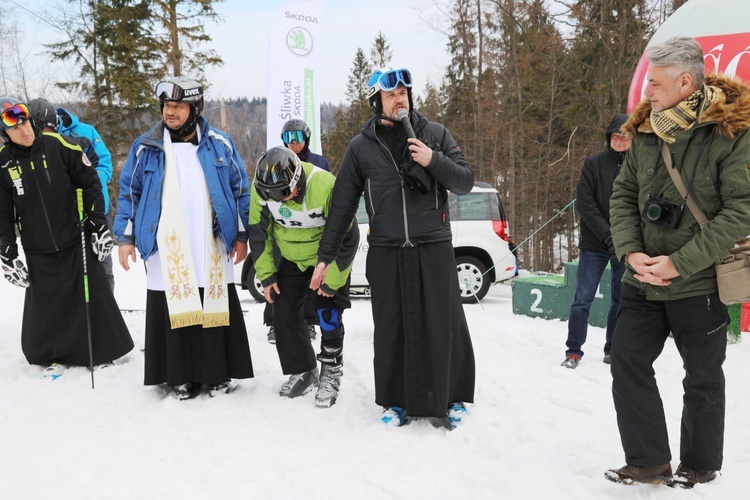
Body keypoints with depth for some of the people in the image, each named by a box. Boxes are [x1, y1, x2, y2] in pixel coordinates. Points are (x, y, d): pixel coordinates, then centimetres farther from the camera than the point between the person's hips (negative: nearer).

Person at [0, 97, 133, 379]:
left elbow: (90, 183, -2)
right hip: (38, 251, 2)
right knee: (45, 305, 5)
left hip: (77, 241, -1)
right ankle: (52, 355, 25)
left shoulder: (57, 145, -7)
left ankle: (101, 351, 21)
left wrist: (98, 225, -5)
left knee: (93, 297, 4)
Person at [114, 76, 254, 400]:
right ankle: (180, 376, 16)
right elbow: (129, 193, 11)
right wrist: (126, 237, 4)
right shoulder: (146, 148, 6)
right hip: (165, 250, 0)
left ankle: (218, 374, 17)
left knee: (215, 309, 4)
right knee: (172, 310, 2)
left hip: (212, 248, 0)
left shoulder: (219, 145, 5)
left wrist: (241, 235, 6)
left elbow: (240, 191, 10)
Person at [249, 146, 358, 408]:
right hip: (292, 259, 5)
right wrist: (266, 275, -3)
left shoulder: (325, 186, -35)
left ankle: (331, 373, 13)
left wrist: (332, 281, -18)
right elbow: (259, 231, -4)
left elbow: (347, 237, -25)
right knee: (284, 312, 1)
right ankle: (303, 372, 18)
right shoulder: (261, 188, -19)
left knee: (329, 316, -9)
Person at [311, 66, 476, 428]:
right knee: (392, 330, 6)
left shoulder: (435, 134, 7)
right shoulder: (361, 147, 7)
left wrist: (434, 161, -12)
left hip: (434, 248, 0)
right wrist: (325, 256, 6)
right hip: (386, 253, 1)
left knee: (443, 325, 2)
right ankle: (398, 400, 21)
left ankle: (449, 397, 20)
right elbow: (342, 205, 8)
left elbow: (466, 182, 6)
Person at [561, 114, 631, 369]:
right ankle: (574, 350, 9)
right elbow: (583, 202, -7)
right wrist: (607, 235, -15)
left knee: (621, 300, 10)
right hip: (594, 245, -1)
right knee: (583, 298, -1)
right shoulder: (594, 163, 0)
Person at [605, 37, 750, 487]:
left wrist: (680, 263, -22)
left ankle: (701, 465, 30)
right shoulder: (645, 131, 3)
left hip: (701, 284, -5)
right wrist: (631, 252, -10)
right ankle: (649, 461, 16)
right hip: (644, 281, 5)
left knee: (703, 378, 10)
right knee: (628, 360, 3)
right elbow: (623, 196, 6)